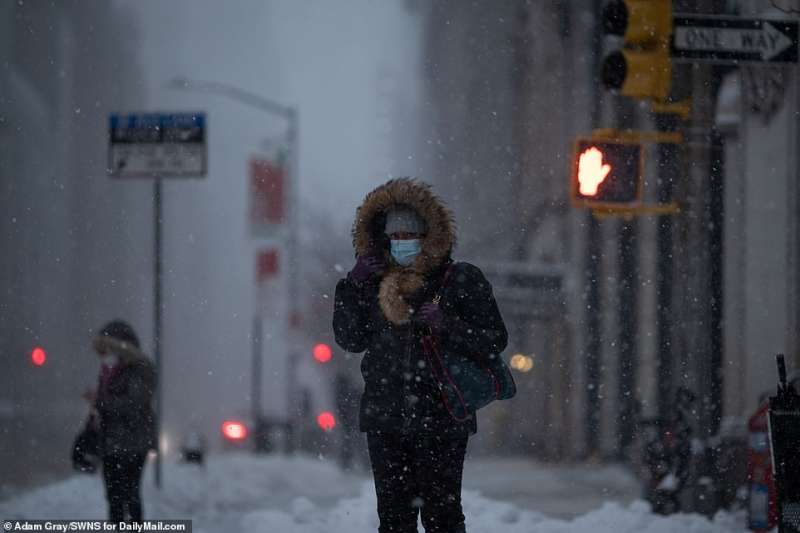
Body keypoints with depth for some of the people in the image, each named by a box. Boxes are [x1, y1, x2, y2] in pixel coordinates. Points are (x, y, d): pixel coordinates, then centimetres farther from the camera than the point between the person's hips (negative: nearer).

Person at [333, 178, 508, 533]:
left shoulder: (461, 280, 0)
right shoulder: (377, 284, 14)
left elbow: (495, 340, -4)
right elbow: (350, 340, 13)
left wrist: (446, 325, -18)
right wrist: (353, 287, 3)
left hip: (440, 420, -5)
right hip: (384, 419, 5)